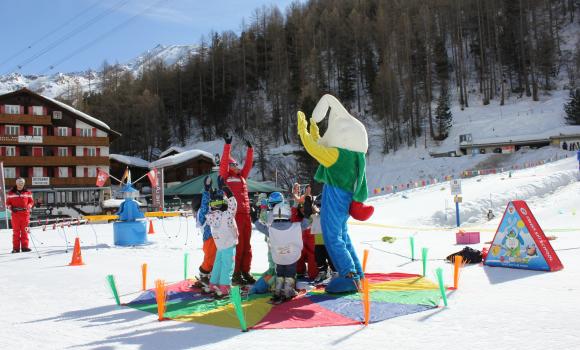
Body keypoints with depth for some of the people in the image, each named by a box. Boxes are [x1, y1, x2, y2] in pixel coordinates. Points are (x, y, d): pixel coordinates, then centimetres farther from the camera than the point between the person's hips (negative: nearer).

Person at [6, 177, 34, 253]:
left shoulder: (27, 192, 8)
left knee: (25, 231, 0)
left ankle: (24, 246, 4)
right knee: (16, 231, 0)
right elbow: (7, 203, 11)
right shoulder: (11, 193, 7)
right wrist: (11, 207, -7)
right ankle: (16, 248, 3)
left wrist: (28, 206, -7)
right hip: (15, 214, 0)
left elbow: (31, 201, 11)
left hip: (25, 213, 0)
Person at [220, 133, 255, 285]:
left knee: (246, 245, 8)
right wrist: (227, 145, -8)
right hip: (234, 214, -6)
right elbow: (224, 161, -5)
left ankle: (245, 272, 15)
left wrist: (250, 149, 23)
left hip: (246, 214, 6)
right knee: (237, 244, -6)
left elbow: (248, 164, 25)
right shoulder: (225, 177, 4)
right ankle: (235, 274, 1)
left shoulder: (241, 176, 20)